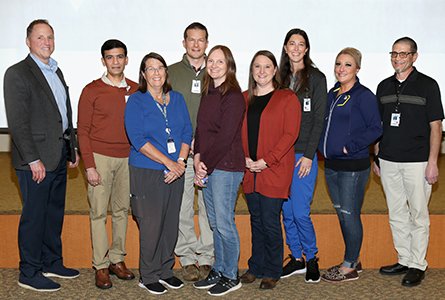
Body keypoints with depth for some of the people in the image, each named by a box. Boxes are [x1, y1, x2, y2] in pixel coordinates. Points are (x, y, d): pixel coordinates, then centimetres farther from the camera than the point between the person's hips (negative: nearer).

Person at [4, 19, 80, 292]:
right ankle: (30, 274, 14)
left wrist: (73, 148, 15)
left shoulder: (56, 71, 16)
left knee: (55, 213, 16)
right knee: (34, 216, 1)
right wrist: (33, 160, -19)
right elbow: (17, 123, -15)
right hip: (36, 159, -8)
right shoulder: (17, 73, -9)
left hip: (59, 156, 8)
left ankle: (52, 263, 31)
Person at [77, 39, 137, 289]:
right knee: (99, 212, 1)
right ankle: (101, 266, 10)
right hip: (100, 157, -3)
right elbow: (83, 130, -2)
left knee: (122, 210, 9)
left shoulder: (136, 90, 6)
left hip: (128, 158, 3)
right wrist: (89, 165, -9)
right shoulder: (92, 91, -2)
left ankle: (117, 259, 21)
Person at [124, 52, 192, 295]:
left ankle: (165, 270, 26)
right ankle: (149, 276, 16)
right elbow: (138, 139, -14)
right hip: (147, 172, -4)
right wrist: (169, 162, -17)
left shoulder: (177, 99, 10)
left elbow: (187, 132, 7)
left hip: (175, 171, 5)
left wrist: (181, 161, -9)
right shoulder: (136, 101, -5)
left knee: (171, 223, 10)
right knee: (151, 225, 0)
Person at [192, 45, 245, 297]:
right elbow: (201, 128, 13)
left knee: (224, 223, 0)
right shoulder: (208, 93, 14)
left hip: (226, 166, -8)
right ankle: (219, 270, 27)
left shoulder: (233, 96, -11)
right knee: (215, 223, 14)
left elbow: (225, 136, -17)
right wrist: (198, 158, -2)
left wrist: (205, 164, -13)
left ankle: (231, 276, 15)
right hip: (207, 166, 8)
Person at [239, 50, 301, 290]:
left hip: (275, 170, -4)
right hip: (250, 171, 5)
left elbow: (290, 134, -9)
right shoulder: (244, 99, 13)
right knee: (256, 220, 13)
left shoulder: (287, 98, -2)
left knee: (270, 221, -1)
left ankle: (272, 272, 15)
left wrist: (266, 160, -15)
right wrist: (243, 158, -4)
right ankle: (256, 267, 26)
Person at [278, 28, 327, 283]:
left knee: (300, 212, -6)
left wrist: (308, 155, -13)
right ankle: (296, 258, 23)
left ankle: (311, 259, 15)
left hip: (304, 154, -5)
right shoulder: (282, 77, 12)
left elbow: (318, 119, -7)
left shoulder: (316, 78, -2)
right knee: (287, 211, 9)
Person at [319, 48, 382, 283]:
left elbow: (375, 129, -14)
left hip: (352, 166, -8)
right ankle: (353, 260, 30)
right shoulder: (332, 94, 12)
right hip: (331, 165, 8)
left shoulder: (363, 95, -10)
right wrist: (325, 146, 8)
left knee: (349, 215, -1)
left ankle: (349, 268, 13)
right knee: (341, 214, 15)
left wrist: (350, 146, -17)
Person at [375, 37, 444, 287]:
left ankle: (418, 265, 13)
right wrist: (376, 157, 11)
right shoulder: (384, 86, 10)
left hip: (417, 162, -5)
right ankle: (404, 260, 24)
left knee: (418, 215, 2)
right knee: (397, 215, 12)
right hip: (388, 162, 5)